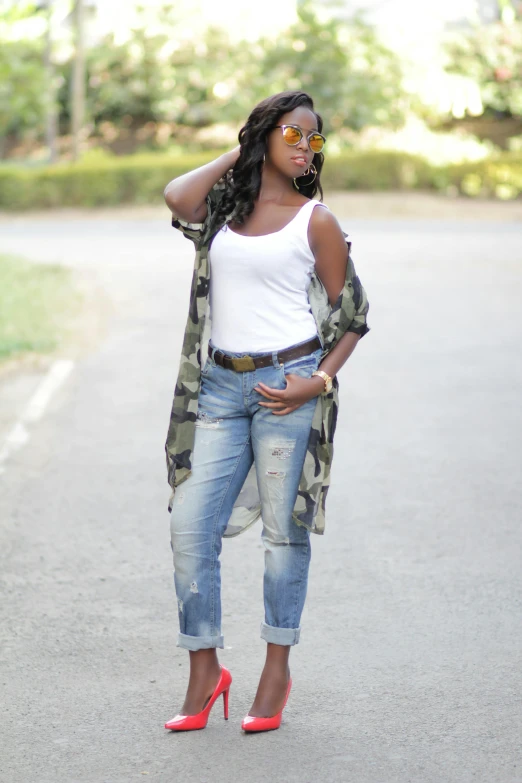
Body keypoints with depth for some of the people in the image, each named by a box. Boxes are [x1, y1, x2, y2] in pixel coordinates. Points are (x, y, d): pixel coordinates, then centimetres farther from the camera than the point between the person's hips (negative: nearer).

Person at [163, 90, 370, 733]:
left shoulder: (315, 221, 1)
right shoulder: (223, 206, 11)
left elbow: (352, 316, 3)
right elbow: (176, 197, -13)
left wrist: (320, 381, -11)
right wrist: (237, 155, 1)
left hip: (287, 384, -3)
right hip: (220, 385, 4)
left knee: (284, 529, 3)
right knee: (190, 527, 0)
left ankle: (277, 669, 16)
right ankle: (204, 670, 12)